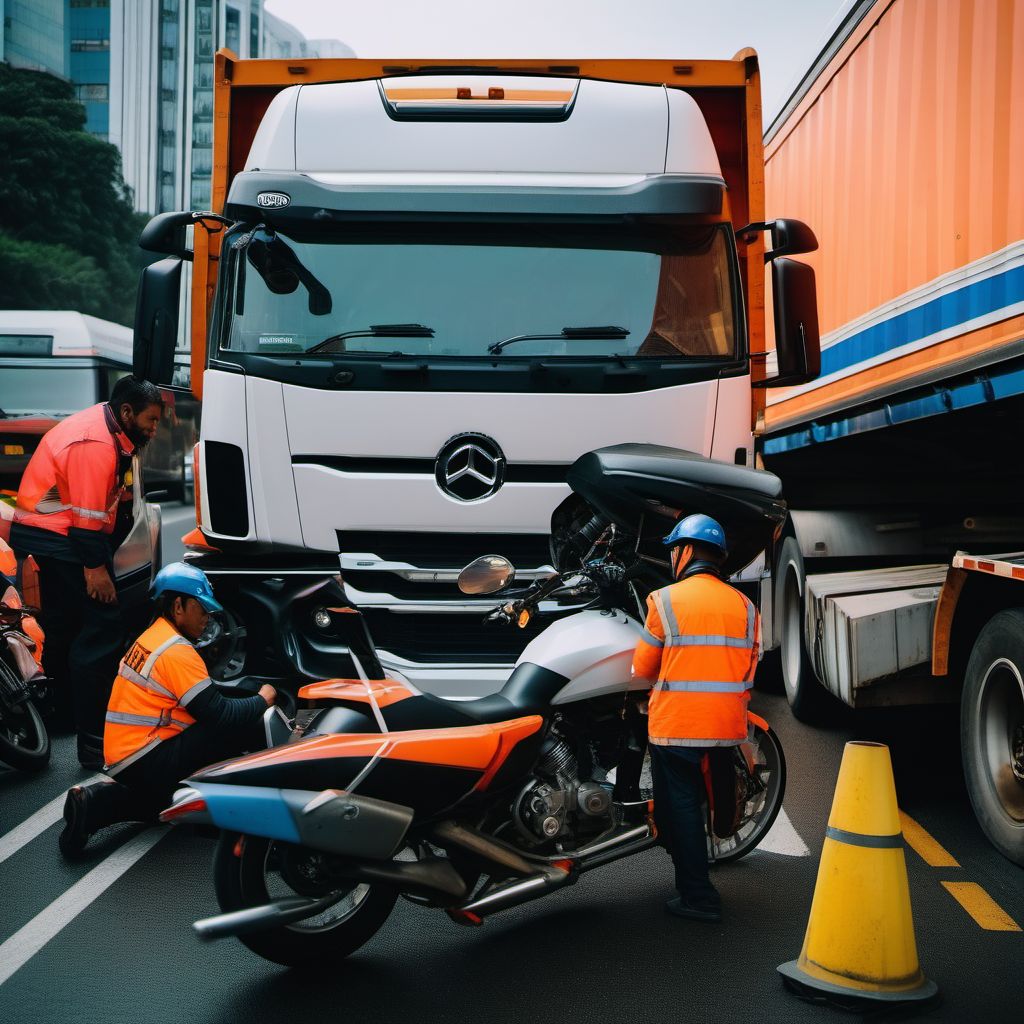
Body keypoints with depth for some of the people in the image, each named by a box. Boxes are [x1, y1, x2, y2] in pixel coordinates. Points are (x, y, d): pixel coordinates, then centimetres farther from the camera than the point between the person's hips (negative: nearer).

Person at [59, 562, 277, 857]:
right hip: (148, 763, -10)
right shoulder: (177, 652, -16)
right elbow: (219, 716, -19)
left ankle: (99, 802, 15)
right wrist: (262, 699, -3)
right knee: (251, 724, -16)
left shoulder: (152, 637, 14)